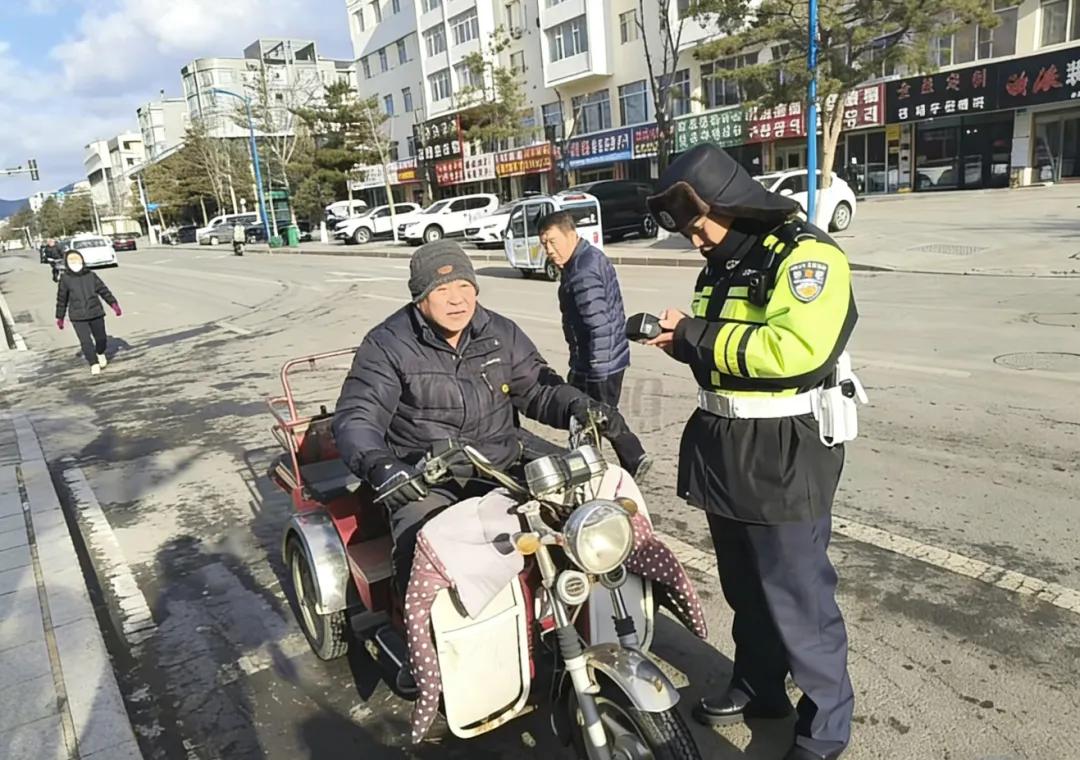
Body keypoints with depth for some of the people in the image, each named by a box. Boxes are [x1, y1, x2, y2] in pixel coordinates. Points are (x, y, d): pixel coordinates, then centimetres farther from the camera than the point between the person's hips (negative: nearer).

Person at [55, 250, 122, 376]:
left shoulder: (91, 276, 4)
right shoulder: (65, 279, 1)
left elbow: (103, 290, 9)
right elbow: (61, 299, 7)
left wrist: (114, 304, 2)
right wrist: (60, 317, 11)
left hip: (96, 313, 2)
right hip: (78, 317, -2)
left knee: (101, 338, 10)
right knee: (86, 341, -11)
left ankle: (100, 354, 42)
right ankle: (94, 364, -4)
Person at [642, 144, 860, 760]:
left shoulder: (808, 256, -15)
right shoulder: (724, 265, 13)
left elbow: (795, 350, -30)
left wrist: (700, 336, -20)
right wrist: (685, 341, -1)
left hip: (783, 458, -9)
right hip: (726, 451, 9)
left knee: (797, 598, 2)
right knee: (745, 587, 21)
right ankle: (759, 687, 40)